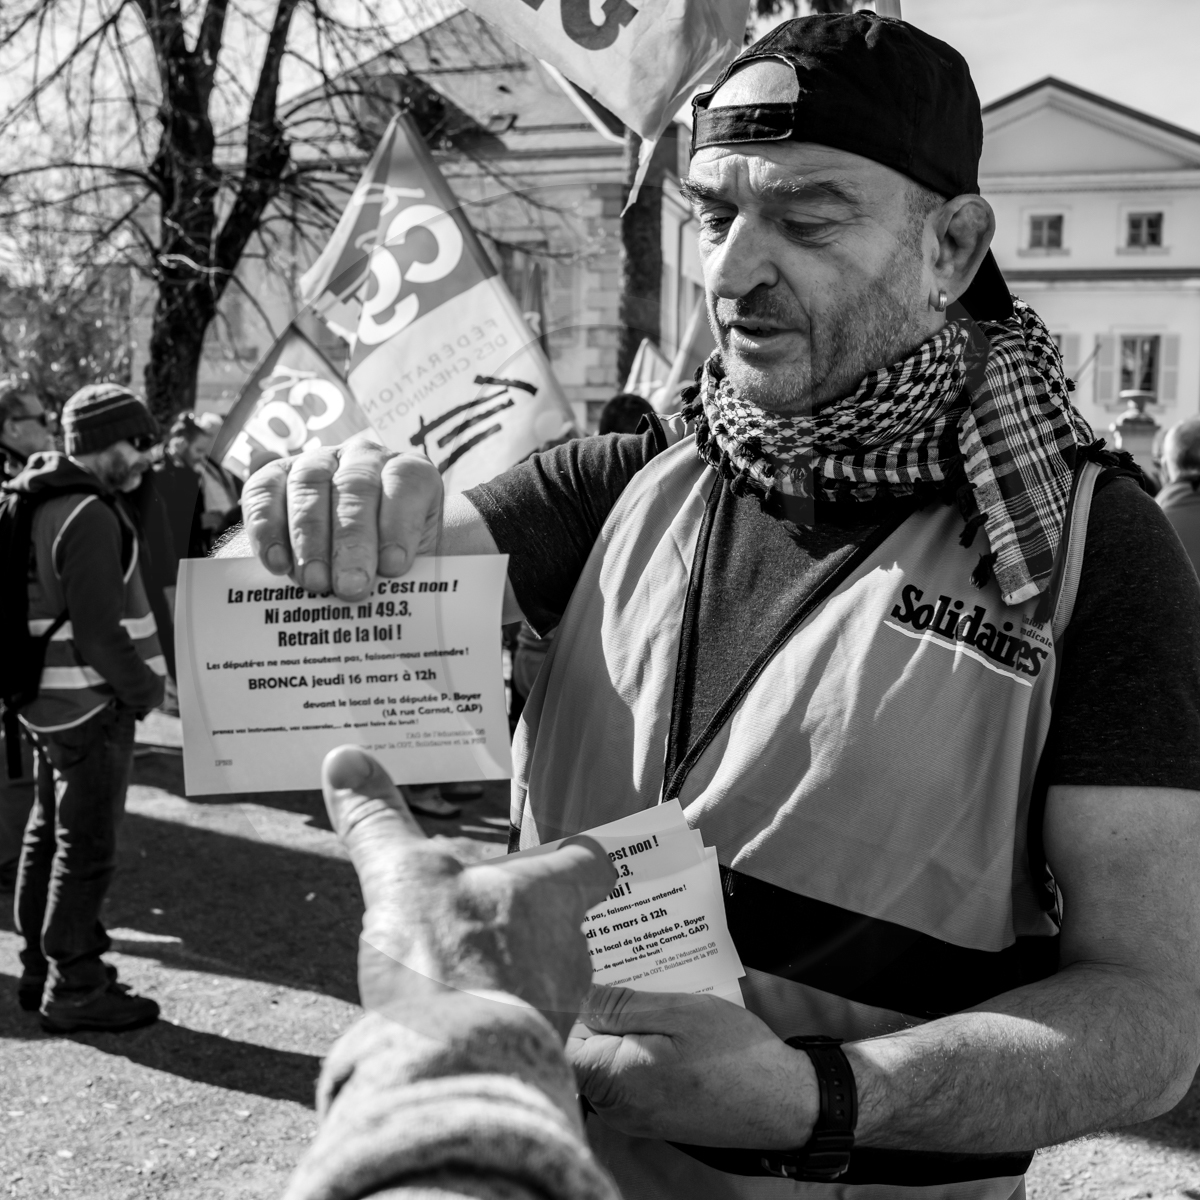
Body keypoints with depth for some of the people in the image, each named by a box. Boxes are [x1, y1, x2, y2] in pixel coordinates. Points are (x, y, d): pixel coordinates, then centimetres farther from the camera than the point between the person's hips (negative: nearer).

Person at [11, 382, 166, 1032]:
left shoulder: (42, 503, 11)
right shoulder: (90, 517, -20)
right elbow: (99, 632, -24)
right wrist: (145, 689, -11)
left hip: (52, 700, 10)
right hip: (91, 706, -10)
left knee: (48, 834, 18)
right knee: (86, 849, 0)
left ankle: (41, 967, 31)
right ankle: (74, 989, 9)